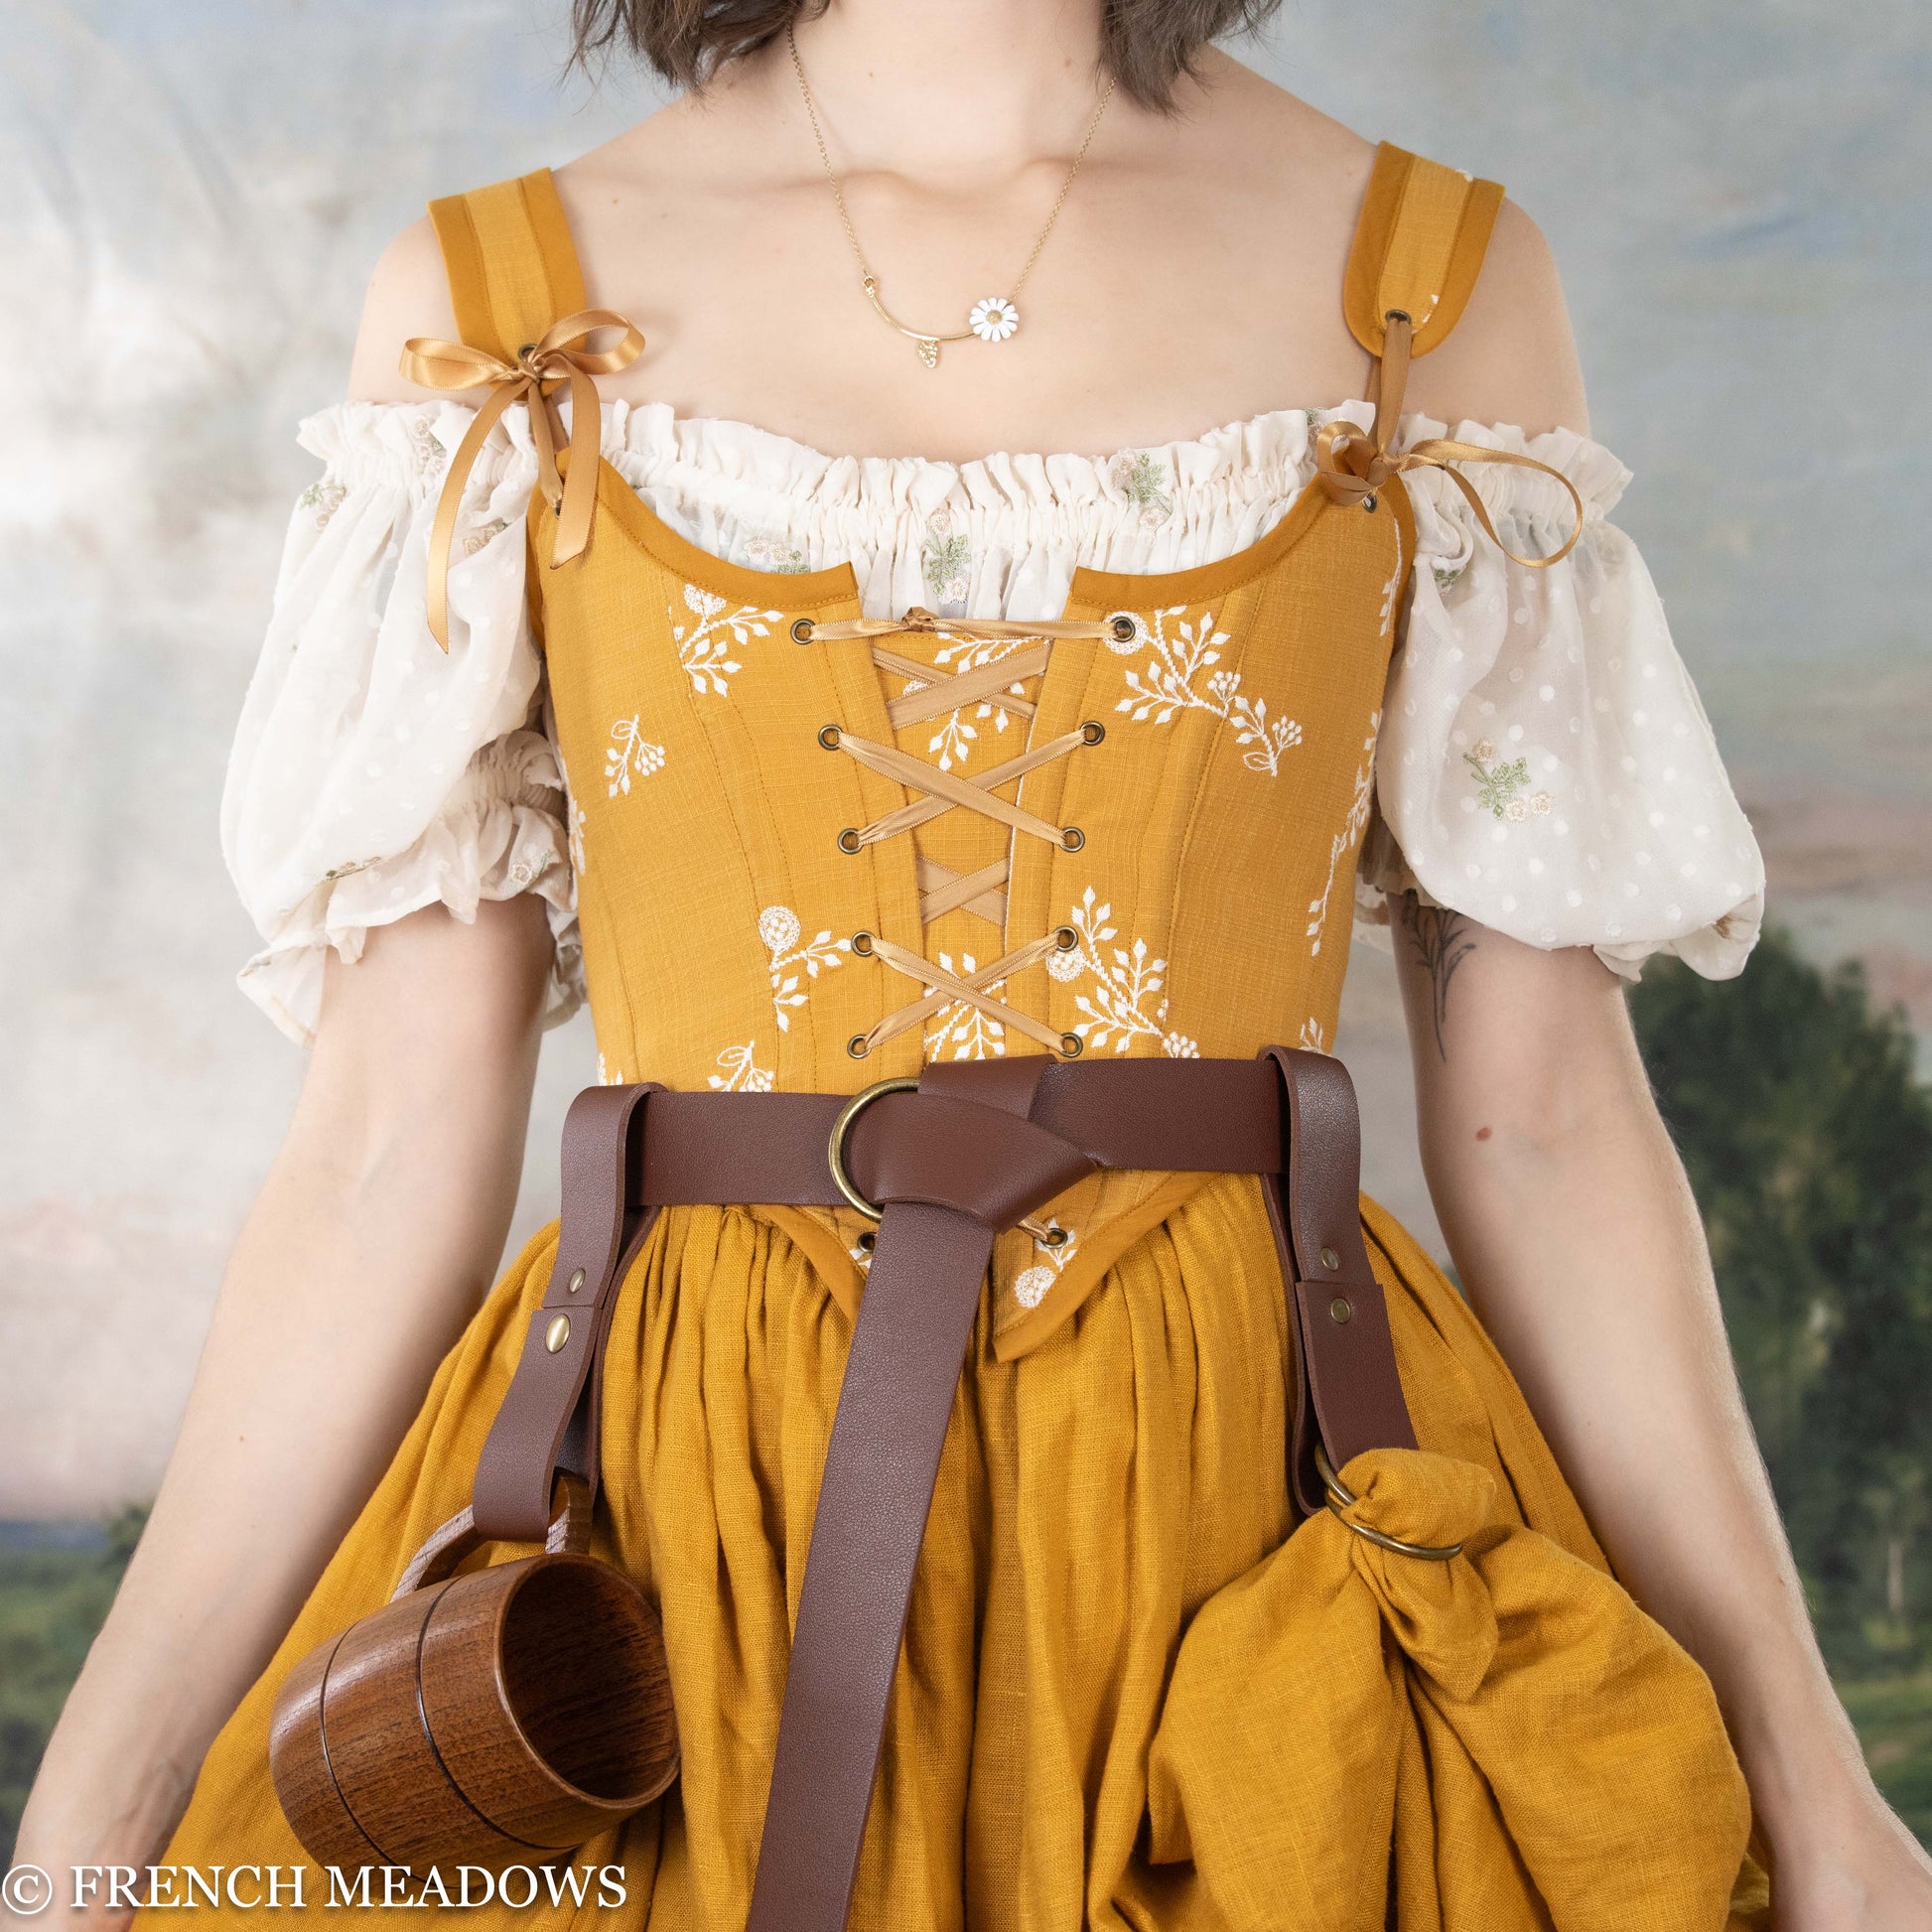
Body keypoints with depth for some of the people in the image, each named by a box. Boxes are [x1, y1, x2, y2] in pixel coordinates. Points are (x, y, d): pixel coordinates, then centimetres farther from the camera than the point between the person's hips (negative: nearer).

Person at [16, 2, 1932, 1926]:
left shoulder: (1439, 278, 2)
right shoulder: (487, 298, 1)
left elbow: (1539, 1111, 0)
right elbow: (390, 1143, -3)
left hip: (1259, 1503, 1)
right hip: (677, 1525, 0)